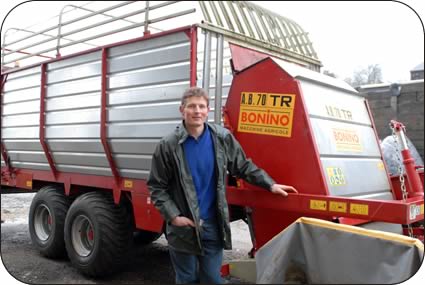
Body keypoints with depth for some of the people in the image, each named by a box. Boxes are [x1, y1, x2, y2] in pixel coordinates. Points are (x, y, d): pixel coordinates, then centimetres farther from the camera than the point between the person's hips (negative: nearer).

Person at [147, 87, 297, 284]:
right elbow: (156, 186, -5)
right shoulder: (168, 145, -10)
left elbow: (243, 167, 8)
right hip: (183, 228, -1)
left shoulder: (222, 138, -3)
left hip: (213, 225, 2)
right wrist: (173, 216, -13)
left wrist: (270, 185, 3)